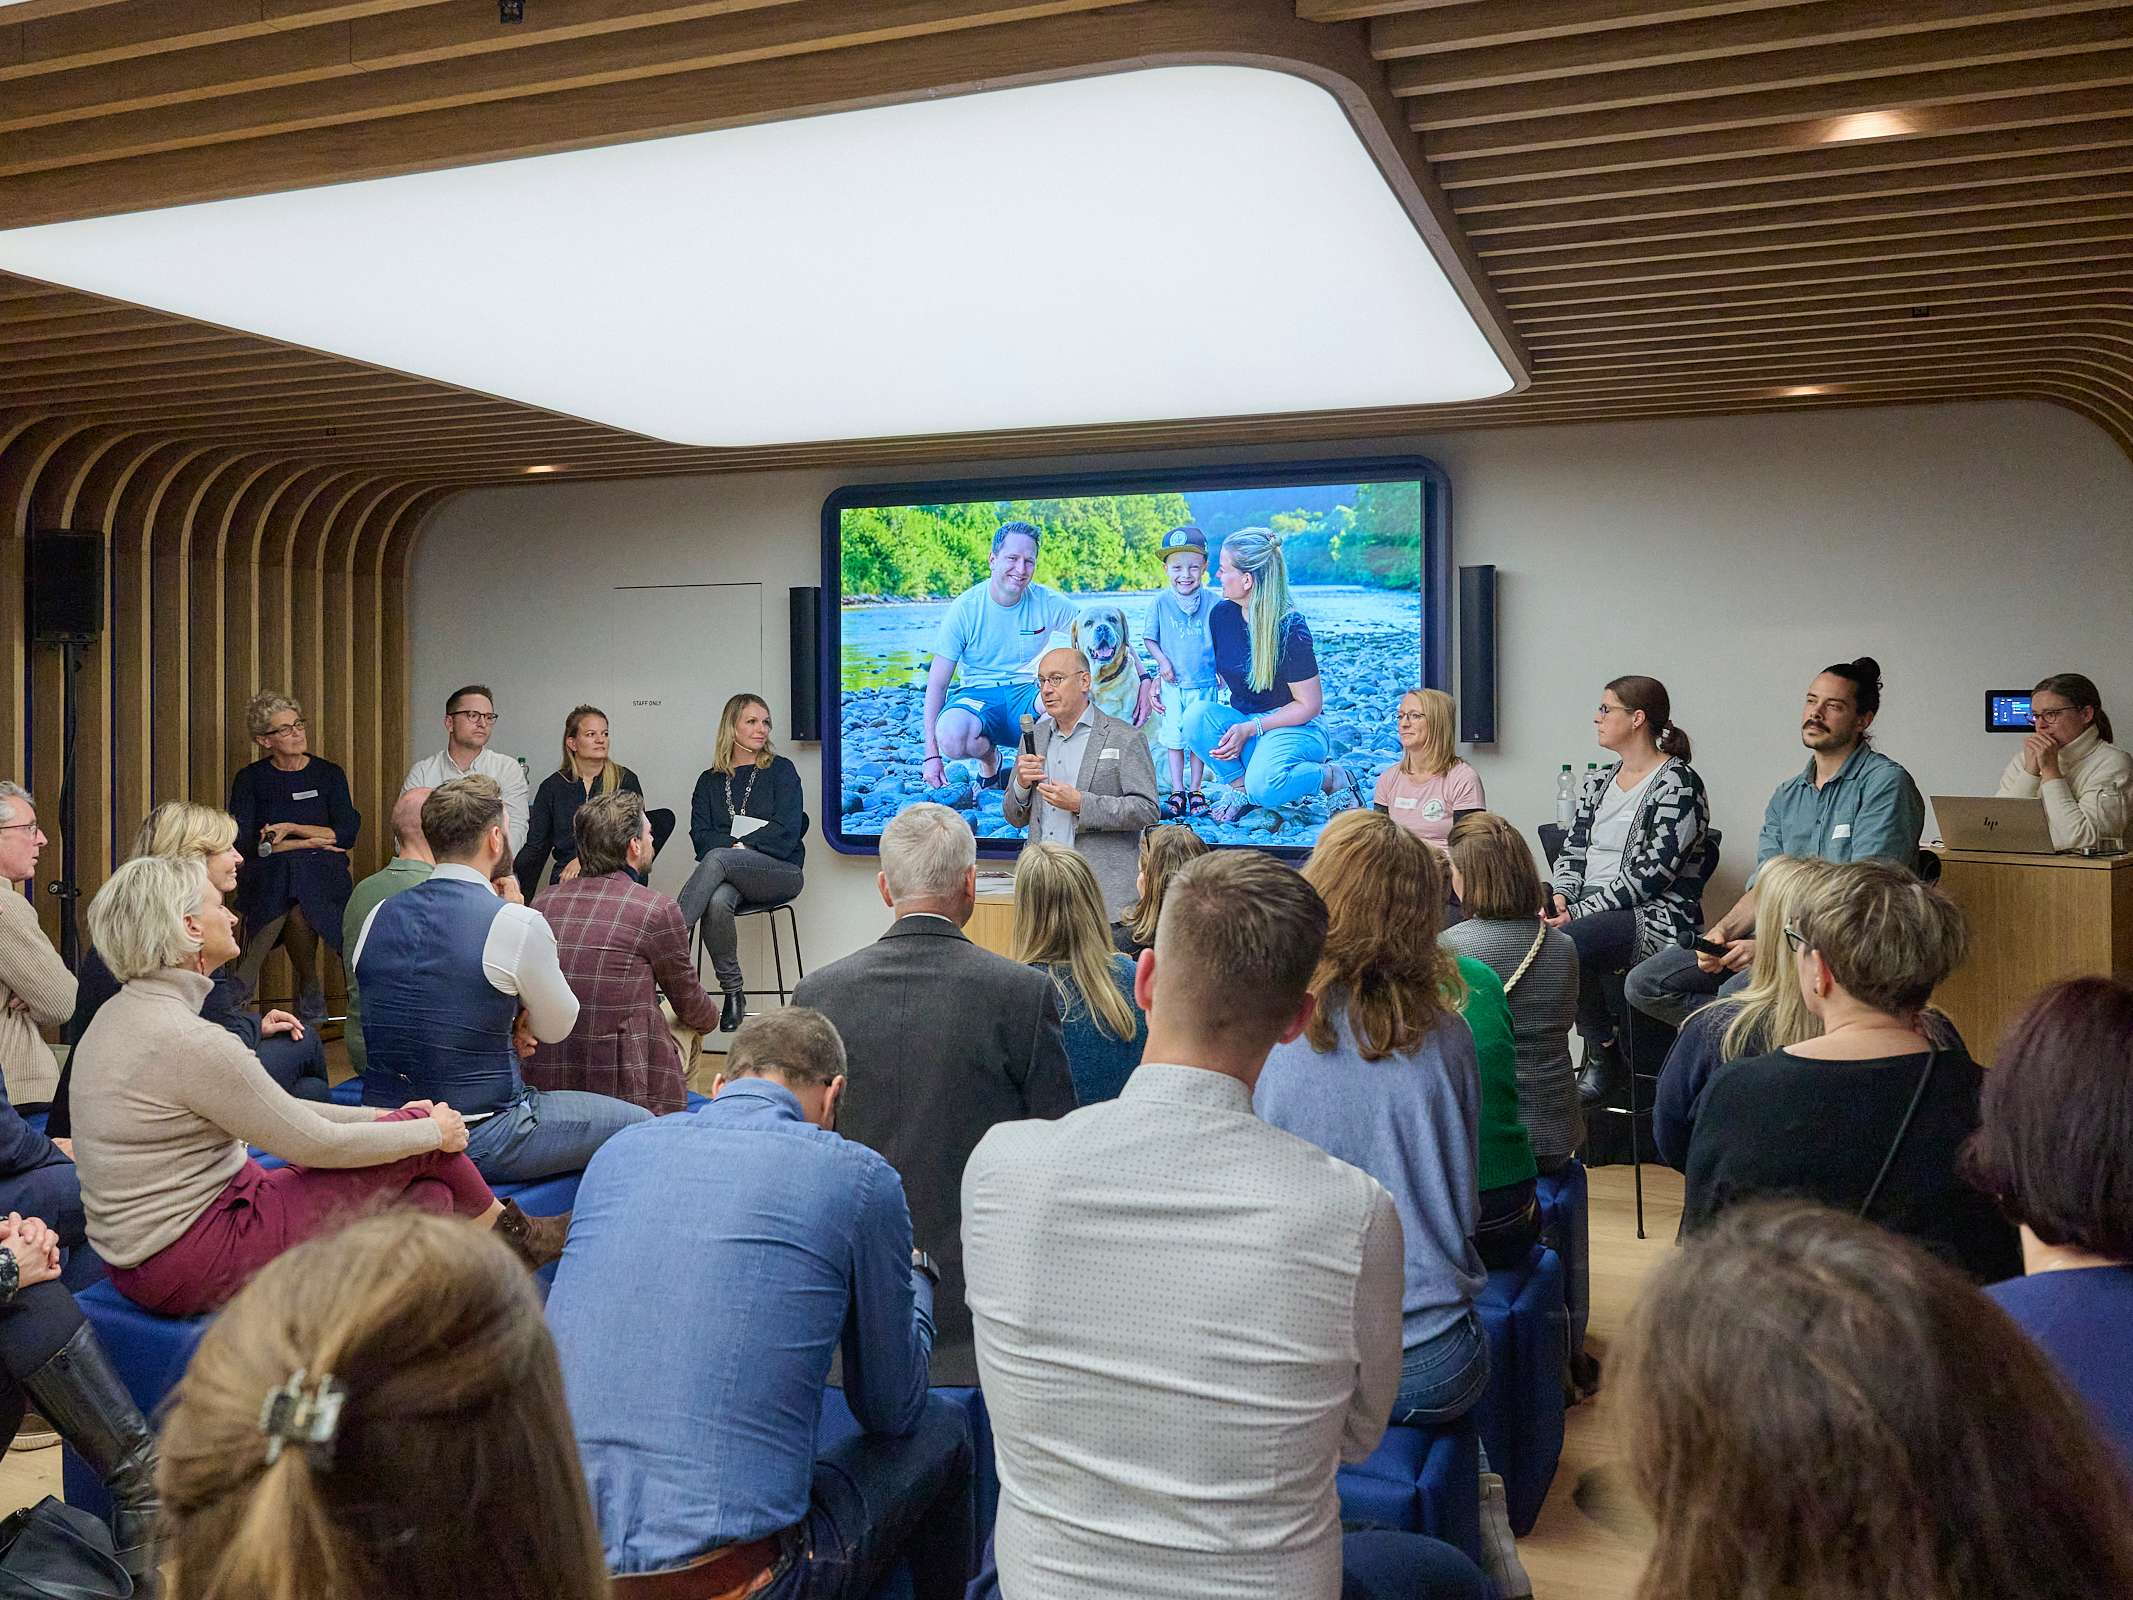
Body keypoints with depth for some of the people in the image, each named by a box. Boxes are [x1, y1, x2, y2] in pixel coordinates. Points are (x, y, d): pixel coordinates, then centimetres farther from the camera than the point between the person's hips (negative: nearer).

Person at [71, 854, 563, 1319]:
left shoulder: (124, 1013, 7)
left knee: (430, 1197, 4)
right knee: (423, 1133, -3)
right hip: (191, 1268, -9)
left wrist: (382, 1116, 14)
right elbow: (315, 1143, -16)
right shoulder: (188, 1040, -25)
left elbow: (274, 1111, 13)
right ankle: (511, 1233, 24)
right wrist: (433, 1131, -1)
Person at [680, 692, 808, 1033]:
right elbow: (700, 835, 7)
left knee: (717, 859, -34)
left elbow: (786, 832, -3)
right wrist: (735, 845, -12)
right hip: (730, 876, 2)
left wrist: (741, 846, -11)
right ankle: (733, 994, -23)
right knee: (717, 901, -34)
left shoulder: (781, 771, 8)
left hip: (780, 871, -2)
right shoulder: (710, 780, 18)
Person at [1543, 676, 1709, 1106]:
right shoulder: (1596, 783, 18)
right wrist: (1559, 896, -7)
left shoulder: (1678, 783, -8)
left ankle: (1604, 1054, -14)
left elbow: (1651, 873, -15)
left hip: (1657, 915, -7)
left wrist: (1579, 912, -19)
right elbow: (1573, 851, 15)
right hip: (1592, 910, 7)